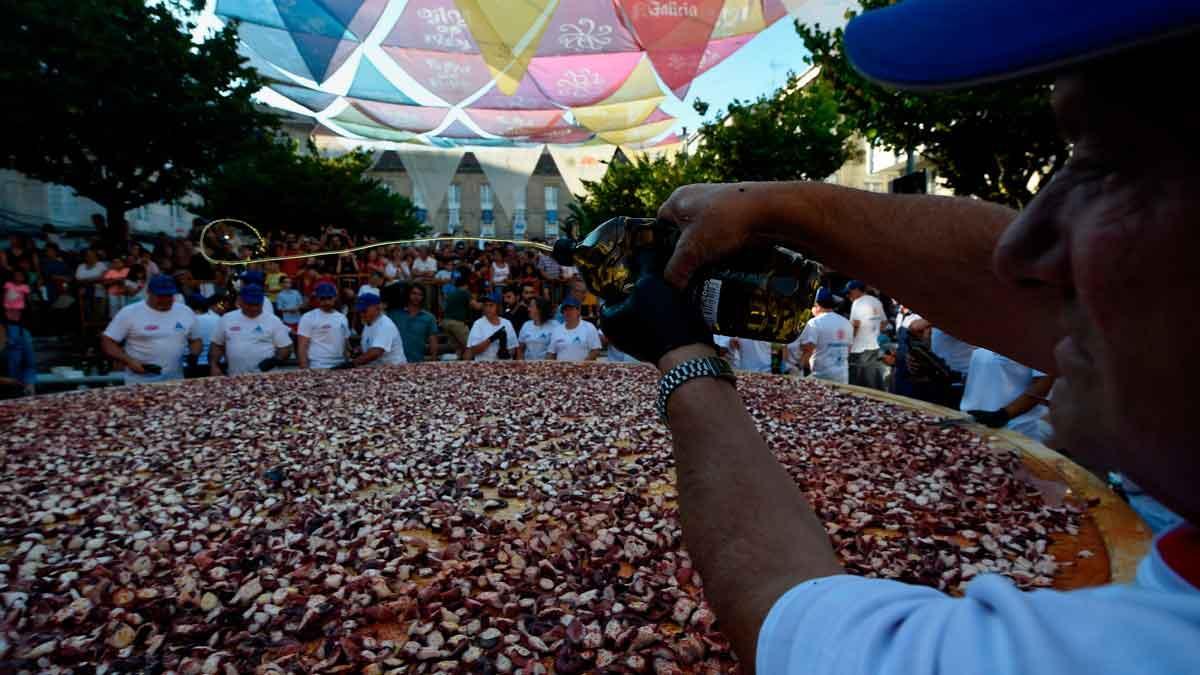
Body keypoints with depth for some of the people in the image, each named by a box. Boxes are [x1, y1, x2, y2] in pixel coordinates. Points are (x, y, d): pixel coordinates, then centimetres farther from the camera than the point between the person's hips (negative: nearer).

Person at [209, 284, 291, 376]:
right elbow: (217, 345, 17)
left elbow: (286, 347, 1)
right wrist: (213, 366, 5)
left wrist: (276, 360, -17)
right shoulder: (227, 319, 9)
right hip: (235, 379, 3)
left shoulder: (273, 321, 0)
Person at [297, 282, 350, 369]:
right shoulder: (308, 318, -4)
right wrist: (305, 370, -15)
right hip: (318, 368, -6)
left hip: (340, 367, 6)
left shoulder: (342, 318, 13)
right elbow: (302, 347, -8)